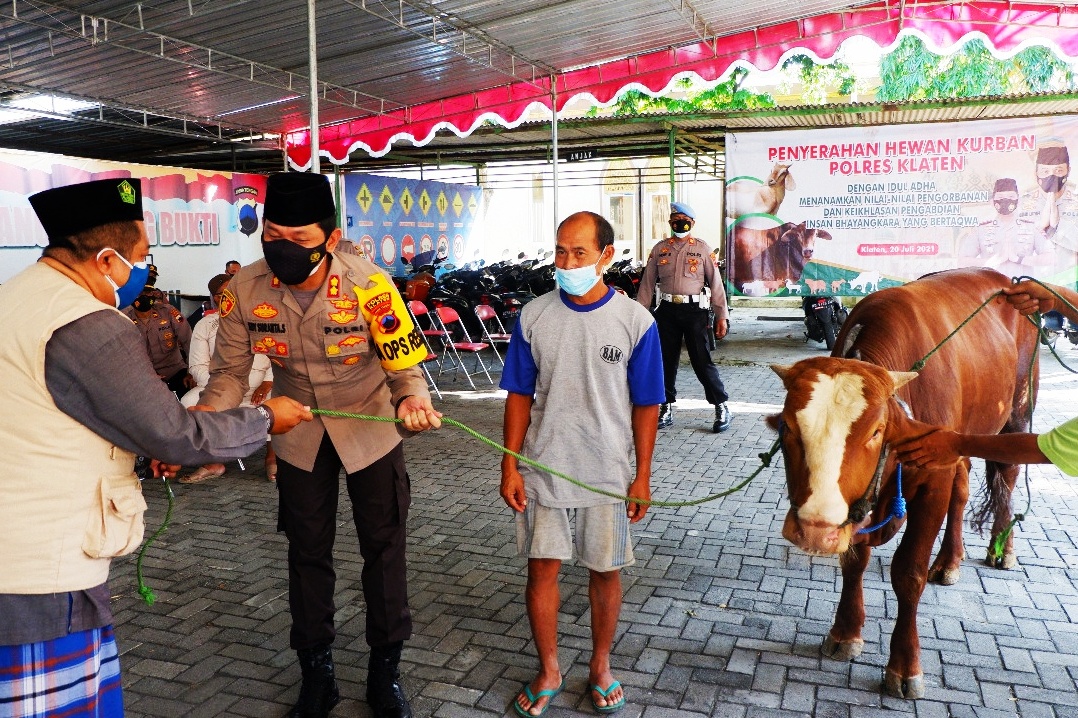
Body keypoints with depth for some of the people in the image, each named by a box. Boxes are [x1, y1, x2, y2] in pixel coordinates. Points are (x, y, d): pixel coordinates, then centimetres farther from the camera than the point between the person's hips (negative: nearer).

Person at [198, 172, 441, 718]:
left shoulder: (368, 285, -26)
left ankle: (385, 674, 28)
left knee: (383, 549, 8)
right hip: (298, 435, 2)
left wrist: (413, 400, -44)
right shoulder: (245, 290, -18)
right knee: (307, 553, 14)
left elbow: (404, 365, -21)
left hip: (369, 430, -2)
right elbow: (230, 374, -10)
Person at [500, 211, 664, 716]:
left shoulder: (635, 321, -8)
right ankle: (548, 672, 29)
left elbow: (646, 404, -3)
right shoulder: (533, 317, -4)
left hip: (609, 474, -1)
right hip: (543, 468, 1)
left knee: (605, 571, 12)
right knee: (541, 568, 8)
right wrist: (510, 467, -1)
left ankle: (600, 666, 34)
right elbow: (520, 395, 2)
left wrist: (642, 475, -2)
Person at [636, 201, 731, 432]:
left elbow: (715, 283, 2)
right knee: (666, 361, 8)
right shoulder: (659, 249, 9)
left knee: (702, 361, -5)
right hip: (667, 311, 3)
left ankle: (722, 407, 6)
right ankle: (666, 408, 19)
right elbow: (647, 283, 10)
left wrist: (722, 316, -3)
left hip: (694, 310, -3)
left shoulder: (702, 249, 3)